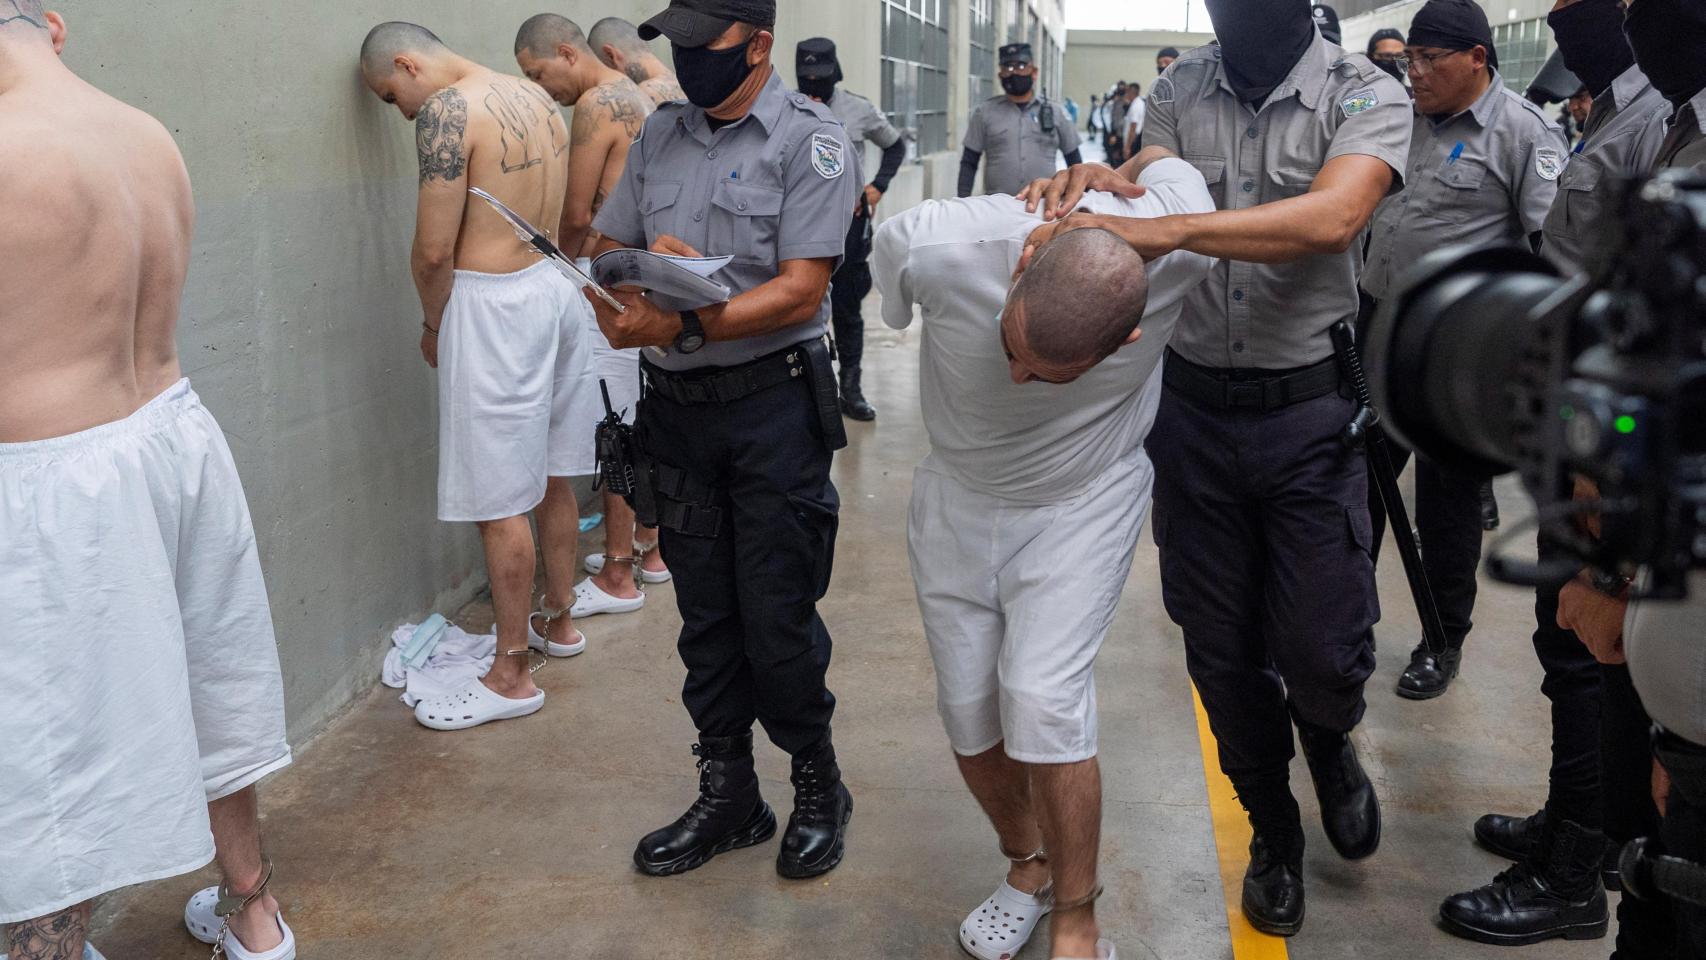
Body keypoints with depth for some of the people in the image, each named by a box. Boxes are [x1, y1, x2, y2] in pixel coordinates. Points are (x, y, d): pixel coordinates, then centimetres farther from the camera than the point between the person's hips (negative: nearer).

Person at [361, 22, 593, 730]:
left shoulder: (448, 109, -14)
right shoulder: (536, 96, 12)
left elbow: (435, 251, -17)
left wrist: (433, 324, 2)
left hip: (493, 302, -9)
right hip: (558, 289, 9)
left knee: (501, 501, -2)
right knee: (551, 475, 20)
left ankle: (511, 676, 6)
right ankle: (557, 620, 35)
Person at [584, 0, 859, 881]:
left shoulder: (810, 139, -8)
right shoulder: (661, 134, 10)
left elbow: (799, 292, -17)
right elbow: (603, 248, 12)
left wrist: (683, 324, -26)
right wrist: (642, 261, -12)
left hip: (773, 403, -5)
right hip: (677, 406, 6)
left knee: (777, 615, 0)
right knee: (705, 611, 13)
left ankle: (818, 785, 23)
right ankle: (728, 793, 27)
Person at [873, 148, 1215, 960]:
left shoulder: (1180, 248, -31)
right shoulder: (930, 246, -32)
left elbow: (1158, 156, -6)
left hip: (1083, 501, -2)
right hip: (958, 497, 2)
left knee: (1042, 700, -16)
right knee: (969, 709, 5)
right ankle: (1027, 866, 33)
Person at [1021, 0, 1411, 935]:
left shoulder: (1364, 95, -9)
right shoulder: (1178, 89, 4)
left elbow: (1330, 218, -27)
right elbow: (1144, 201, 2)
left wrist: (1145, 228, -37)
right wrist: (1093, 183, -23)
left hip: (1309, 410, -3)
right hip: (1192, 404, 3)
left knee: (1322, 655, -3)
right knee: (1221, 651, 10)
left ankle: (1328, 737, 36)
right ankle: (1274, 832, 35)